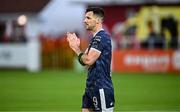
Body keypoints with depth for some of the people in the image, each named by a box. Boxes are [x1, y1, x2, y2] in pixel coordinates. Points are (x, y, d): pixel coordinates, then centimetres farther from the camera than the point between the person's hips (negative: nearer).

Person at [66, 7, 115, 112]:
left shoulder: (102, 37, -15)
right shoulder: (95, 38, 17)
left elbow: (88, 60, -21)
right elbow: (84, 61, 17)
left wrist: (76, 48, -4)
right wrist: (76, 46, 3)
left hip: (101, 88, -10)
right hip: (91, 87, 10)